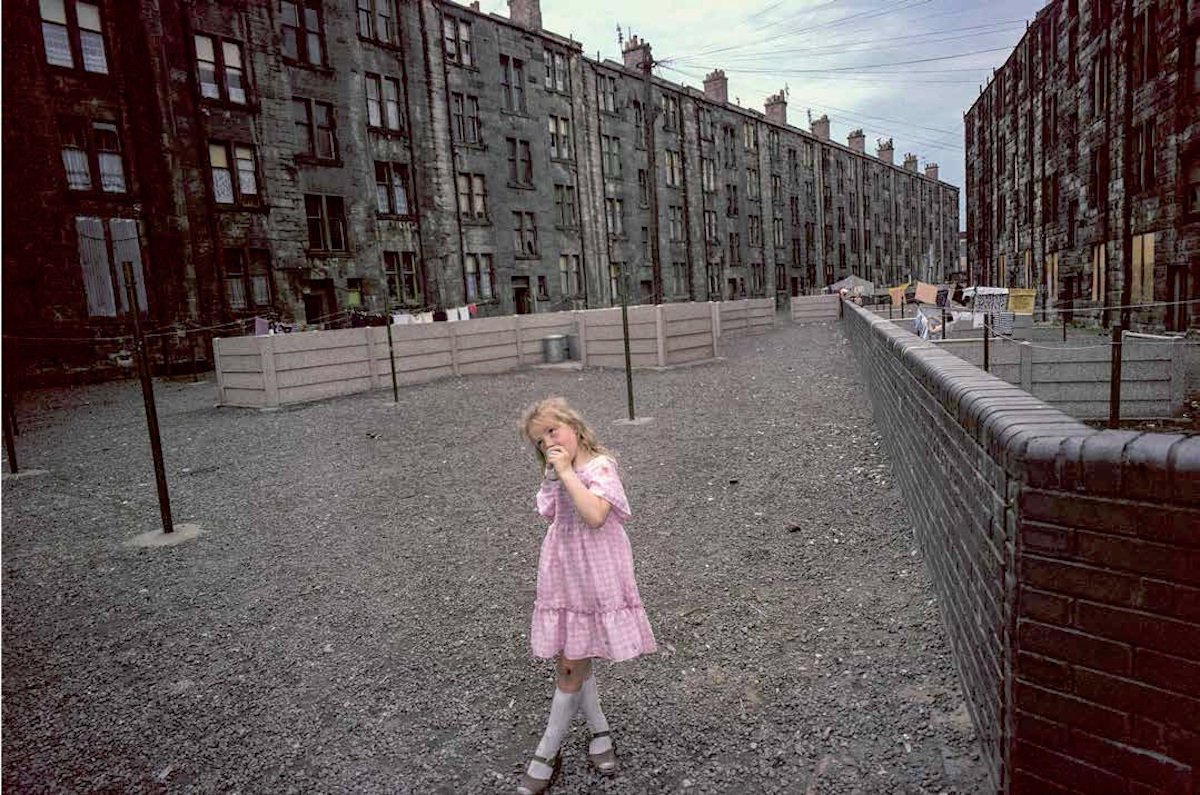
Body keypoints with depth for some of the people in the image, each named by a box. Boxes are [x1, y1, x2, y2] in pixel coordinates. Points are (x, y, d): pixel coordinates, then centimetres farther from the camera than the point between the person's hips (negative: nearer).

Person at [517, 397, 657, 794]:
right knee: (573, 664, 13)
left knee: (571, 667, 5)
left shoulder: (600, 467, -17)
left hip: (592, 578, -6)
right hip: (562, 577, 7)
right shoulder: (553, 475, 4)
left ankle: (547, 753, 22)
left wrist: (567, 472, -29)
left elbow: (594, 516, -34)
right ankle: (600, 731, 35)